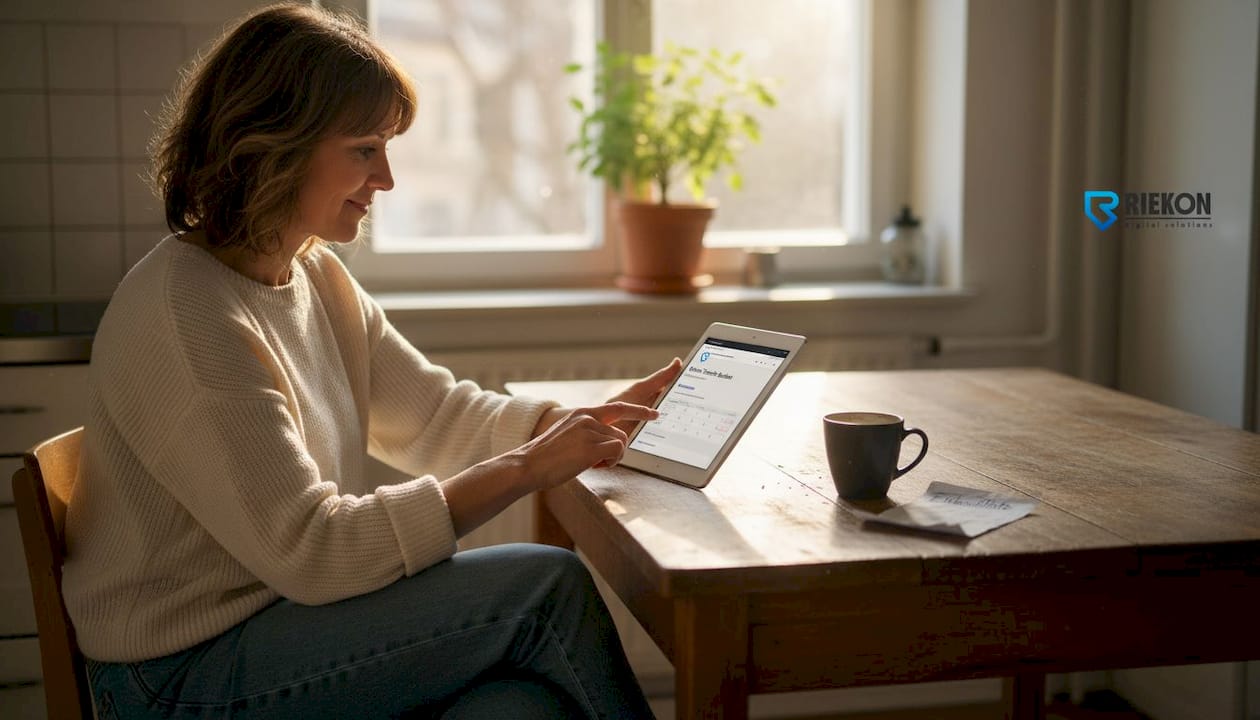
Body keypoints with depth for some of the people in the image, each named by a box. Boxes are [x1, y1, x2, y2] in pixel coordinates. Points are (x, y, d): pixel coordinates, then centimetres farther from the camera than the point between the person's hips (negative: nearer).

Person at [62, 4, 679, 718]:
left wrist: (595, 421, -4)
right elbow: (310, 550, -24)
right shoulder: (182, 318, -21)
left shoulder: (318, 276, 8)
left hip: (286, 613, 8)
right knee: (549, 585, -17)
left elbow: (437, 415, 12)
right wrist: (527, 467, -23)